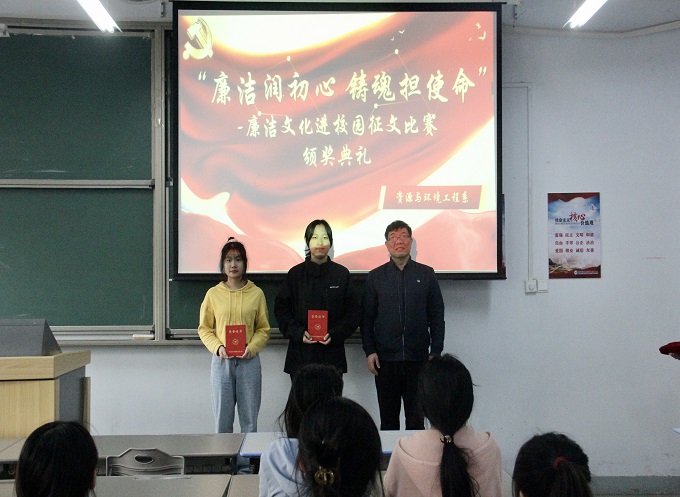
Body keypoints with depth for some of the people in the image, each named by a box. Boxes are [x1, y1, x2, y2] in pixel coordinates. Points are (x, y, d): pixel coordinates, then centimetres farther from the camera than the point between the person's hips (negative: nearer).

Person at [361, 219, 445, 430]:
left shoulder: (426, 274, 6)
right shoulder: (375, 277, 7)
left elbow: (437, 316, 6)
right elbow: (367, 317, 7)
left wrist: (435, 352, -1)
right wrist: (369, 351, -2)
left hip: (418, 357, 0)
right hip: (385, 359, 1)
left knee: (416, 417, 3)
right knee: (388, 418, 6)